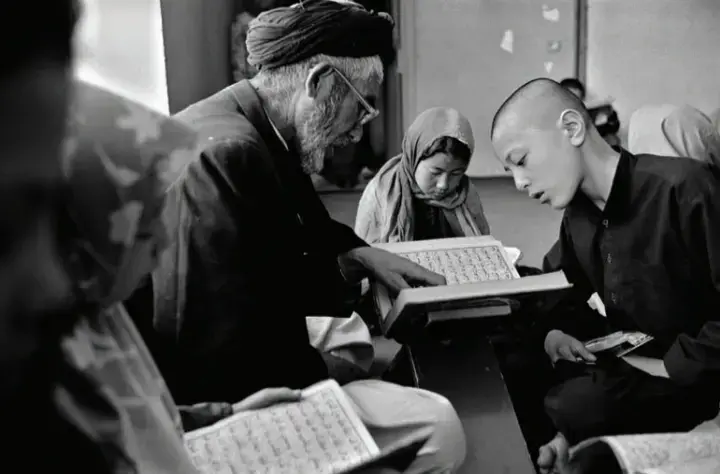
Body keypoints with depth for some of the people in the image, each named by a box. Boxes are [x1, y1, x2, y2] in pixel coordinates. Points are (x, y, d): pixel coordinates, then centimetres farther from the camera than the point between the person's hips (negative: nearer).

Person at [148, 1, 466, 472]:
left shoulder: (243, 134, 5)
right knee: (435, 426, -17)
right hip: (216, 396, -10)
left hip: (224, 365, 10)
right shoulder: (226, 153, -26)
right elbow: (215, 347, -28)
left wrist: (359, 257, 6)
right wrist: (330, 368, -15)